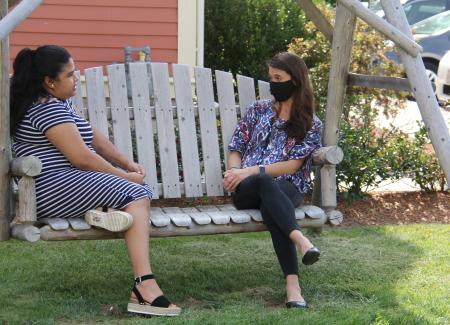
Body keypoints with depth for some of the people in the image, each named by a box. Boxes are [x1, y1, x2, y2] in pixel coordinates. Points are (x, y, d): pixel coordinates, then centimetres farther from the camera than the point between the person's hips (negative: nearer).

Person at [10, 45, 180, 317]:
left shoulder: (58, 102, 19)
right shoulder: (47, 108, -14)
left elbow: (94, 137, 21)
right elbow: (82, 158, -18)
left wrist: (127, 164, 8)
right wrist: (125, 176, -8)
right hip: (54, 189, -11)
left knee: (141, 189, 6)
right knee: (136, 196, -19)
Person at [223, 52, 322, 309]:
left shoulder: (311, 124, 10)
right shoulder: (258, 110, 18)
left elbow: (292, 165, -2)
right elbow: (236, 149, 18)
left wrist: (252, 170, -13)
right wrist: (235, 171, -6)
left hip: (286, 187, -1)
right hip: (247, 190, 1)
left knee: (270, 209, -41)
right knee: (265, 181, -40)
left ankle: (292, 285, -56)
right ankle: (300, 240, -62)